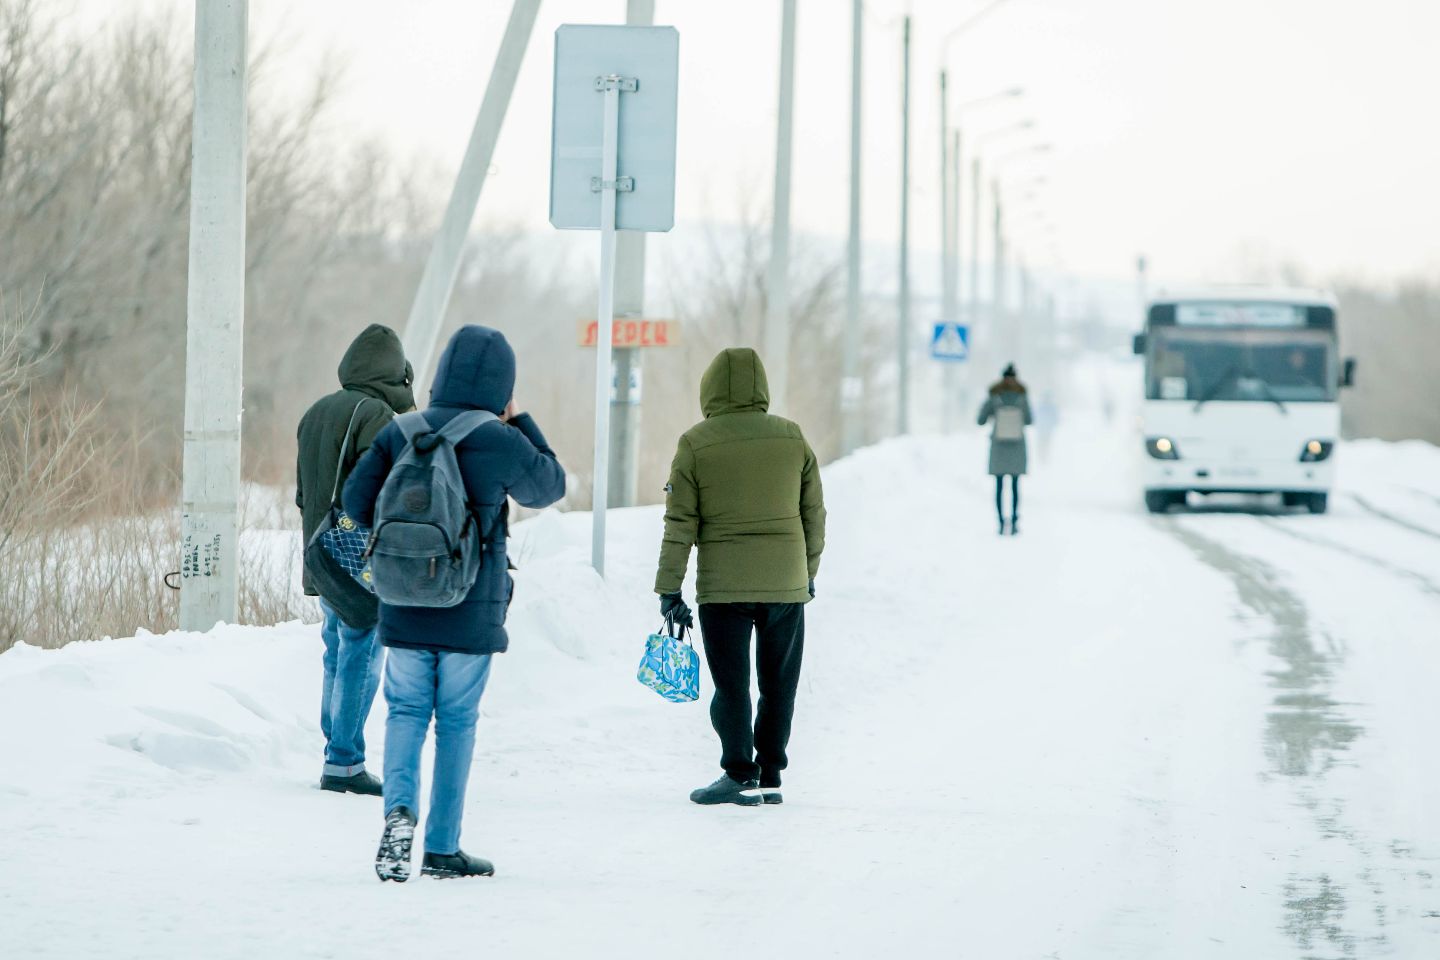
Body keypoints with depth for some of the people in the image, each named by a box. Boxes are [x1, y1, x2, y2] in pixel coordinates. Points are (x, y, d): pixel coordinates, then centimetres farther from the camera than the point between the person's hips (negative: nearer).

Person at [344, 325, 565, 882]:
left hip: (403, 606, 2)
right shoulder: (503, 443, -10)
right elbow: (550, 486, 8)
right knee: (457, 721, 8)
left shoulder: (400, 434, -2)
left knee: (406, 710, 11)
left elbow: (356, 502, -1)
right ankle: (442, 847, 12)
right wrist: (520, 423, 14)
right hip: (472, 612, -2)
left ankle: (399, 807, -15)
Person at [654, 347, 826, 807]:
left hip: (722, 585, -2)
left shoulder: (695, 444, -5)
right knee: (778, 684, 11)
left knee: (731, 685, 3)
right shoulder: (792, 438, 3)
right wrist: (808, 574, 21)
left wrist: (669, 588, -1)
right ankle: (769, 774, 13)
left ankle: (739, 775, -3)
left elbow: (680, 524, -5)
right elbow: (814, 514, 9)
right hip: (786, 582, 2)